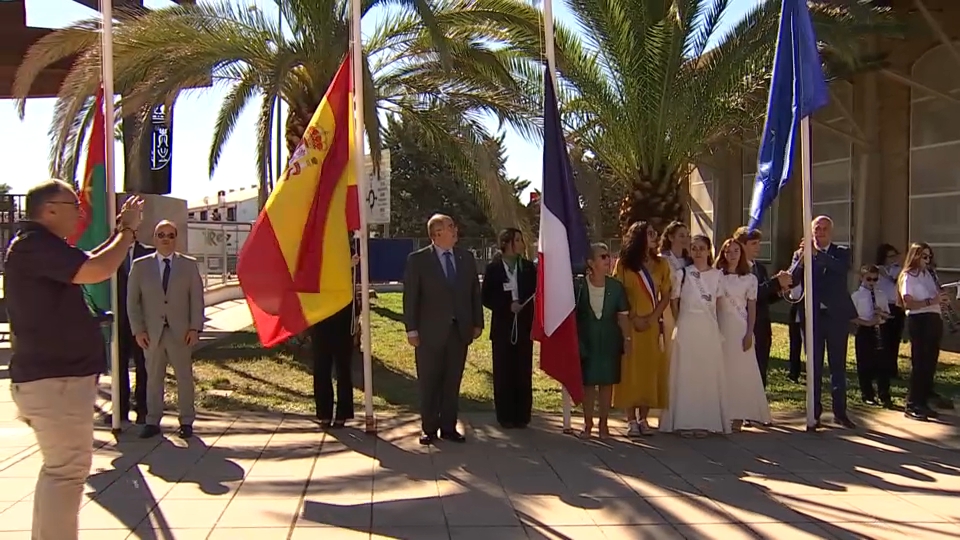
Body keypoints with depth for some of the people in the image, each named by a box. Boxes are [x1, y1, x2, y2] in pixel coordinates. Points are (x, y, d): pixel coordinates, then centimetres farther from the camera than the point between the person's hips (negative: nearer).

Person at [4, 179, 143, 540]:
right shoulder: (35, 244, -18)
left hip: (54, 375, 11)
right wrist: (128, 230, -15)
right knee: (68, 469, -8)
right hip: (54, 380, -11)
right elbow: (96, 271, -30)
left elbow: (86, 265, 25)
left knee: (61, 467, 20)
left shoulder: (38, 247, 15)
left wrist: (120, 232, 16)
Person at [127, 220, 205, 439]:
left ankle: (186, 422, 13)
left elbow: (197, 298, 3)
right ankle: (152, 422, 13)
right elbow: (132, 300, 5)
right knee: (153, 378, 5)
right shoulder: (140, 266, 6)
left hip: (181, 332, 0)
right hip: (152, 333, 1)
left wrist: (195, 328, -4)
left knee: (184, 378, 4)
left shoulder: (189, 265, 6)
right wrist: (138, 330, -3)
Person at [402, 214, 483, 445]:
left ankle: (448, 428, 18)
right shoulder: (418, 260, -4)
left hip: (459, 330, 4)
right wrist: (411, 329, -9)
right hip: (430, 331, -3)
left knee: (453, 382, 8)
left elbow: (475, 293, 12)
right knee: (429, 383, 5)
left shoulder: (467, 258, 8)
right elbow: (410, 297, -5)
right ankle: (429, 429, 16)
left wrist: (477, 322, 7)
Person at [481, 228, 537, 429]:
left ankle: (522, 416, 12)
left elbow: (535, 292, 3)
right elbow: (485, 298, -2)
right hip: (502, 327, -2)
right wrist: (508, 306, -13)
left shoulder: (529, 267, 6)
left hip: (524, 326, 2)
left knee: (523, 372, 3)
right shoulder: (493, 268, 0)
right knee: (503, 373, 3)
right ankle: (505, 416, 11)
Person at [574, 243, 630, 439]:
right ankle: (588, 423, 16)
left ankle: (603, 423, 19)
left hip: (609, 340, 1)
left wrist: (626, 339, -3)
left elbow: (623, 315, 1)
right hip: (586, 340, -1)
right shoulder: (578, 285, -6)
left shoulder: (616, 287, -2)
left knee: (607, 382, 7)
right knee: (587, 381, 4)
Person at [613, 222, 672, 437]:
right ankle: (631, 420, 0)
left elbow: (665, 296, 5)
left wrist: (652, 317, -9)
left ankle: (643, 419, 9)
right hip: (630, 325, -2)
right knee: (630, 370, -4)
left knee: (650, 371, 2)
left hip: (653, 325, 3)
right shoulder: (624, 263, 2)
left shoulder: (661, 264, 9)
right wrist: (634, 318, -12)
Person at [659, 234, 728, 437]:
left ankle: (706, 421, 12)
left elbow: (718, 303, 10)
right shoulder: (682, 274, 1)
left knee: (708, 375, 3)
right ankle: (684, 421, 5)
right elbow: (673, 303, 6)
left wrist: (717, 328, 5)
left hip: (709, 330, 2)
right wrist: (682, 323, 5)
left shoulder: (717, 275, 7)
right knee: (685, 374, 0)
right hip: (686, 330, -2)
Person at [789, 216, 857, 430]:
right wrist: (801, 259, -25)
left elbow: (842, 268, -18)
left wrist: (817, 254, -29)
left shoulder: (841, 253, 5)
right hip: (812, 316, 0)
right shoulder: (801, 254, 6)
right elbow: (791, 280, -9)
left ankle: (840, 412, 14)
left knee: (838, 366, 6)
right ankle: (814, 413, 12)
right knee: (814, 367, 6)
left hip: (836, 315, 0)